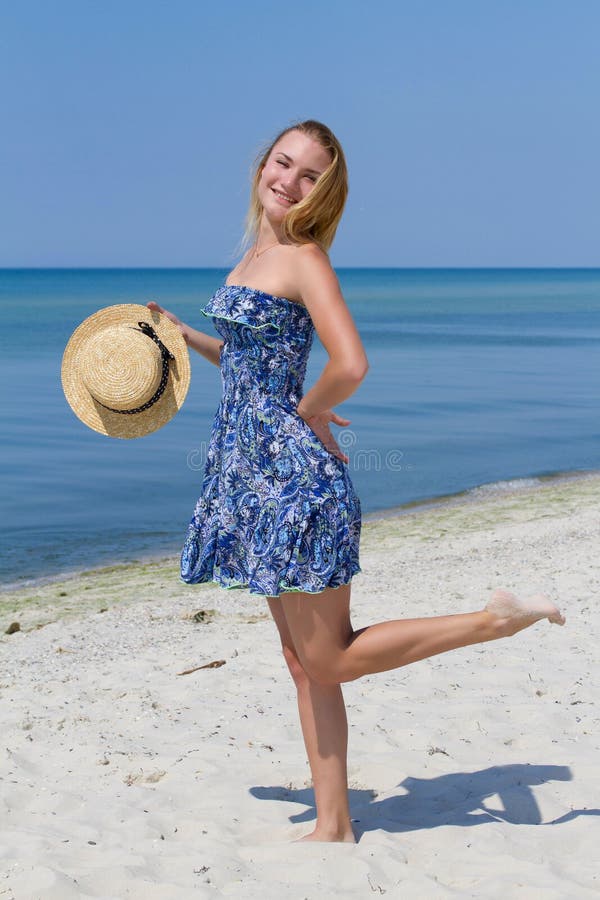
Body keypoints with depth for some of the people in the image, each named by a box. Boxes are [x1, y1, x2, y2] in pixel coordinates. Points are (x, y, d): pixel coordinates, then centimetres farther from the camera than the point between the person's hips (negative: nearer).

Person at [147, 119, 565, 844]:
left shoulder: (304, 257, -12)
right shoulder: (257, 253, 14)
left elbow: (351, 365, -26)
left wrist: (309, 410, -9)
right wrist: (184, 334, 19)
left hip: (294, 469, -9)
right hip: (255, 471, 9)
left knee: (329, 660, 0)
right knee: (303, 663, 11)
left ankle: (495, 620, 8)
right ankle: (333, 825, 19)